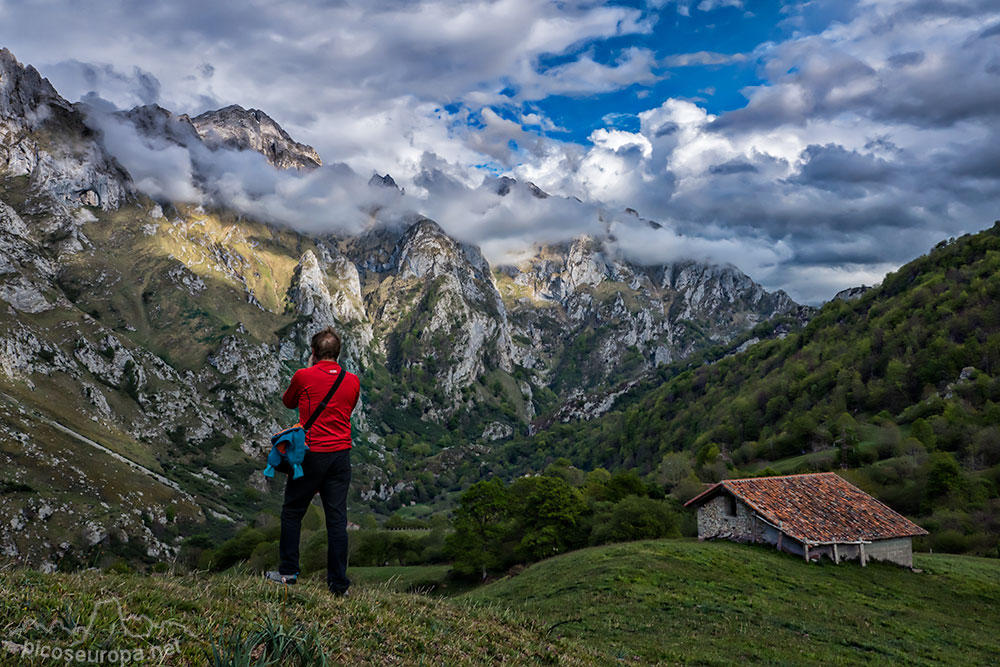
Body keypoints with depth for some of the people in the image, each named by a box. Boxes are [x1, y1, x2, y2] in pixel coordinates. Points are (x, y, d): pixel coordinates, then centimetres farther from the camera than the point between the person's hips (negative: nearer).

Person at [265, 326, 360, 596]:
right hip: (341, 455, 3)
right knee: (337, 518, 5)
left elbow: (288, 402, 11)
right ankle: (339, 583, 8)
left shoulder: (303, 376, -8)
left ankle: (288, 572, 22)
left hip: (310, 454, -3)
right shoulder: (352, 381, 2)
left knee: (292, 513, 14)